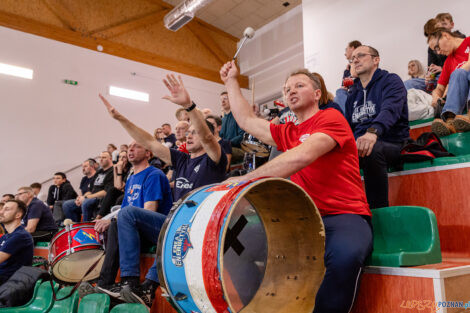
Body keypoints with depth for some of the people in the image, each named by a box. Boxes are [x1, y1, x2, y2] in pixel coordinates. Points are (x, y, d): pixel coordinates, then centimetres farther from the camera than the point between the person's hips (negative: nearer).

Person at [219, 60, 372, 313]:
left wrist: (248, 178, -20)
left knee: (344, 254, -37)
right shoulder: (287, 133, 19)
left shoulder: (331, 117, -3)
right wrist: (231, 82, 26)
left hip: (346, 216, -6)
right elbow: (246, 120, 23)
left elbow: (302, 155, -20)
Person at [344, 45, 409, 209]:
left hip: (392, 144, -4)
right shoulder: (353, 94, 24)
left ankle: (379, 210, -26)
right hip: (357, 145, 5)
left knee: (371, 150, -38)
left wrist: (373, 131, -38)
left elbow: (391, 109, -17)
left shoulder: (391, 81, 5)